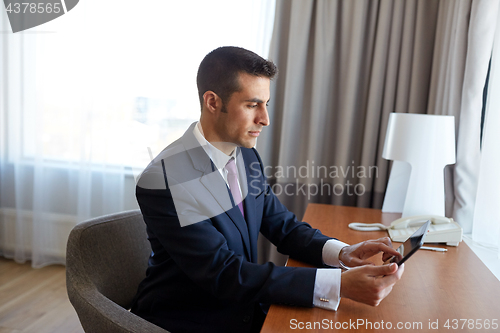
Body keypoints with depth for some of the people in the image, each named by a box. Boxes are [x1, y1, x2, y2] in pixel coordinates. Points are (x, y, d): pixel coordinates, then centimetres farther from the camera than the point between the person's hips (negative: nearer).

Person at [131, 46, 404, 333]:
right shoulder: (163, 181, -23)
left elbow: (284, 226, 6)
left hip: (245, 307, 6)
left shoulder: (247, 156, 1)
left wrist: (341, 252, -13)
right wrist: (339, 285, -30)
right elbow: (224, 274, -25)